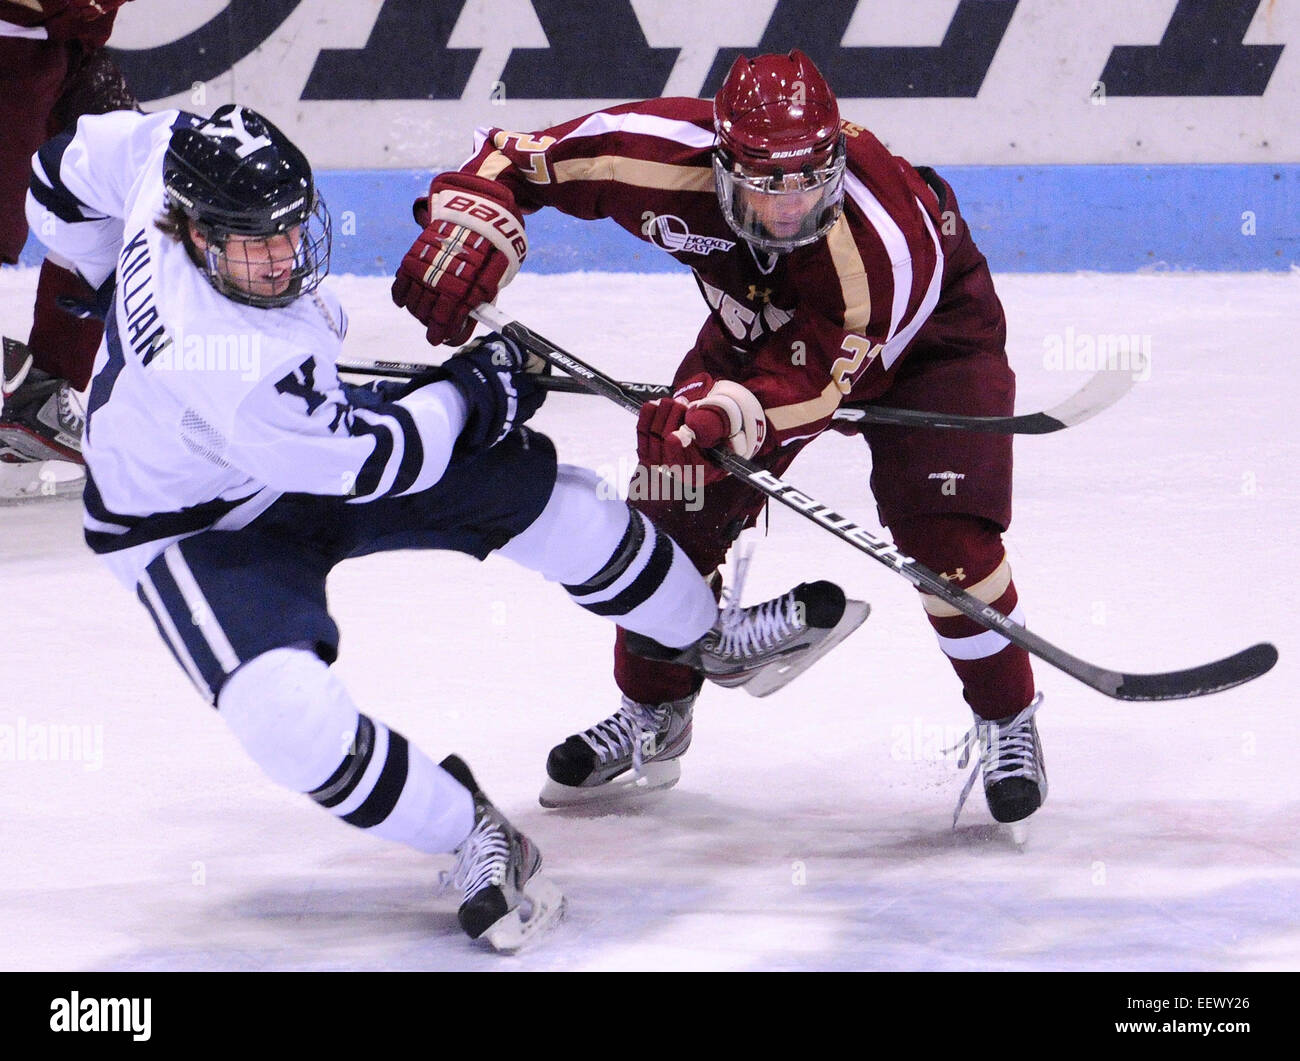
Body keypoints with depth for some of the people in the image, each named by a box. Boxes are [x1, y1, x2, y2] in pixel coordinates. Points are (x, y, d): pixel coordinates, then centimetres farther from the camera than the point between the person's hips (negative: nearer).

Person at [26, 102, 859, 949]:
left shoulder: (170, 155, -22)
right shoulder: (227, 368, -41)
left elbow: (67, 166, 0)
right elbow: (373, 464, -27)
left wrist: (122, 291, 18)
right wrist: (469, 388, -10)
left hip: (307, 436, 8)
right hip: (196, 527, -8)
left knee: (527, 482, 3)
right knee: (291, 718, -32)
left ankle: (711, 635, 26)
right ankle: (475, 837, -9)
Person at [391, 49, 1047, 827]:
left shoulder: (885, 233, -42)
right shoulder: (668, 156, -34)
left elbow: (816, 375, -38)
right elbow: (514, 156, -23)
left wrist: (725, 412, -56)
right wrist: (466, 230, -41)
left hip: (928, 328, -4)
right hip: (761, 320, 4)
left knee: (945, 531, -20)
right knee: (676, 515, -1)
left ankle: (1008, 720, 5)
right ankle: (654, 710, 25)